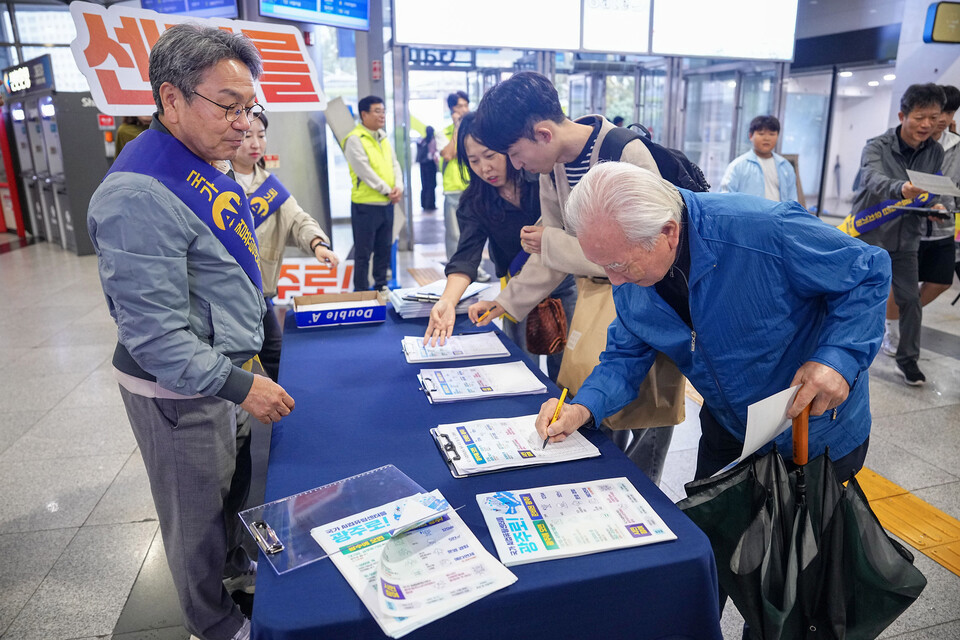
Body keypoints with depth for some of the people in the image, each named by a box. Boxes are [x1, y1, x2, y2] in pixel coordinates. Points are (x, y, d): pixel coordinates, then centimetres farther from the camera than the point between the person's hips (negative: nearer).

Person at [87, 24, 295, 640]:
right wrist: (240, 385, -25)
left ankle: (233, 561, 55)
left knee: (235, 485, 28)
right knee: (199, 513, 13)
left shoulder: (207, 164, 5)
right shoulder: (140, 195, -27)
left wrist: (244, 366, 19)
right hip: (181, 391, -9)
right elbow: (154, 333, -27)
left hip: (225, 369, 9)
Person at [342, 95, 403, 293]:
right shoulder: (355, 139, -10)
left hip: (387, 204, 7)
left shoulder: (383, 138, 14)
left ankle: (381, 286, 28)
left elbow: (394, 164, 11)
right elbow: (365, 171, -17)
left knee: (384, 249, 15)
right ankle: (361, 291, 10)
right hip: (365, 205, -7)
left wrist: (398, 187, -7)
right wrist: (387, 190, -15)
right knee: (363, 252, 1)